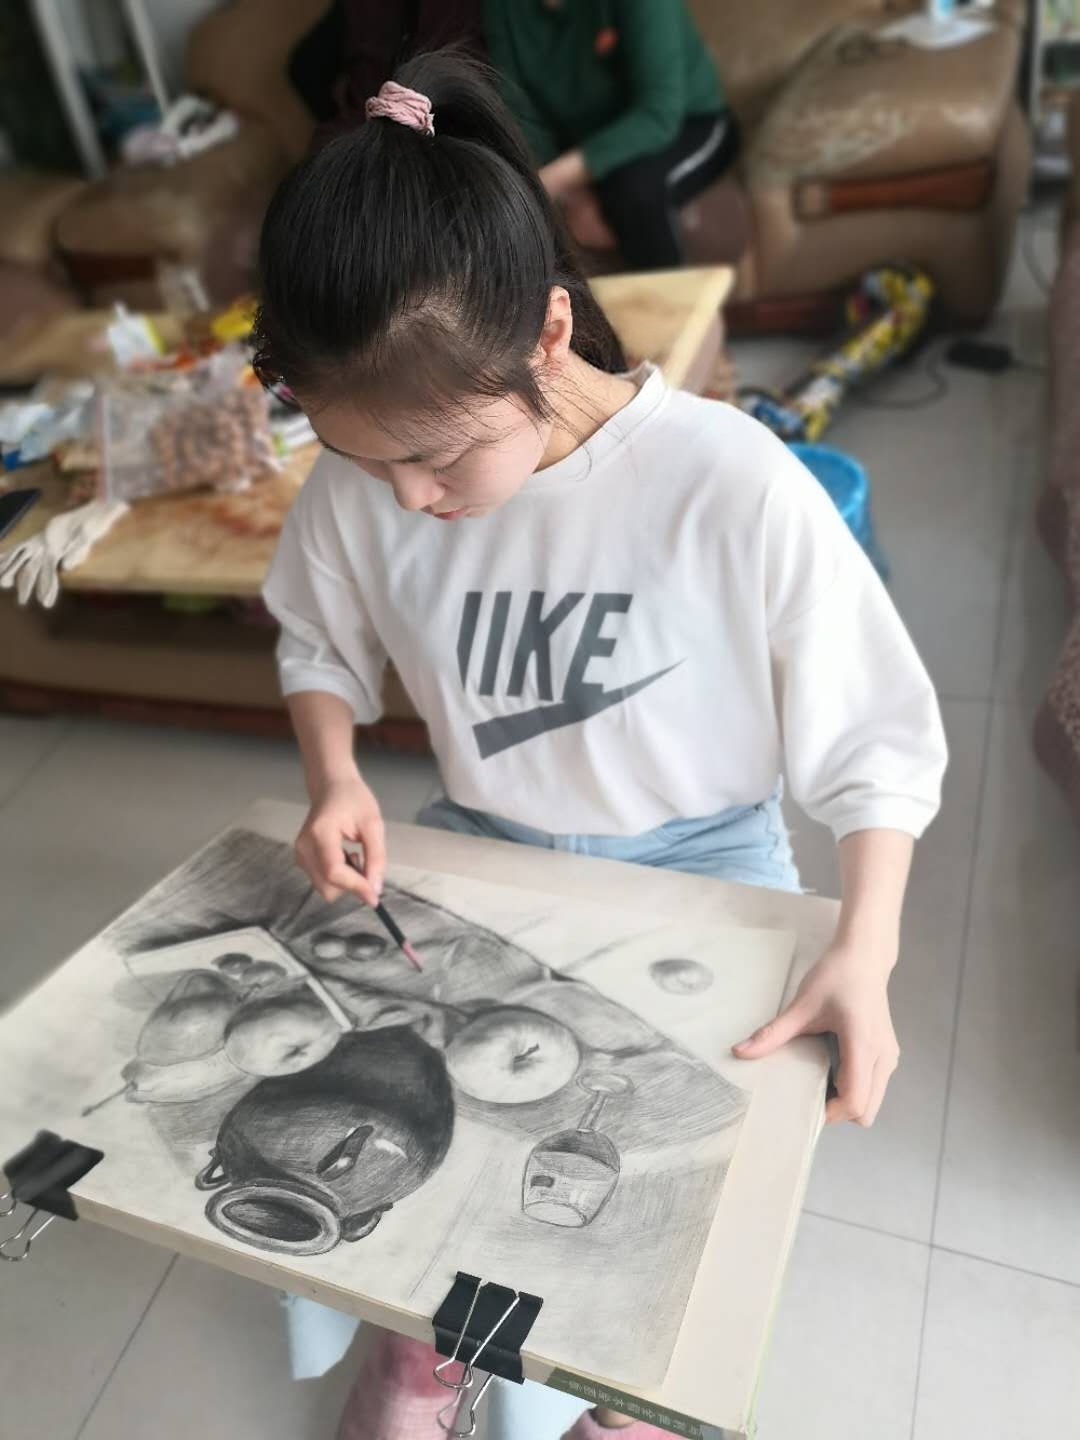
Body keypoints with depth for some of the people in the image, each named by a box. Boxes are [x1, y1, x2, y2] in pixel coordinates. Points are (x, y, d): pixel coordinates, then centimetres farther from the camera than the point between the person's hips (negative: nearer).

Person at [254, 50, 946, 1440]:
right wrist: (334, 775, -11)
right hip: (483, 849, 4)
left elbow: (876, 733, -14)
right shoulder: (360, 485, -13)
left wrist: (865, 953, -24)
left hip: (699, 866, -3)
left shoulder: (732, 482, -25)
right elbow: (318, 642, 8)